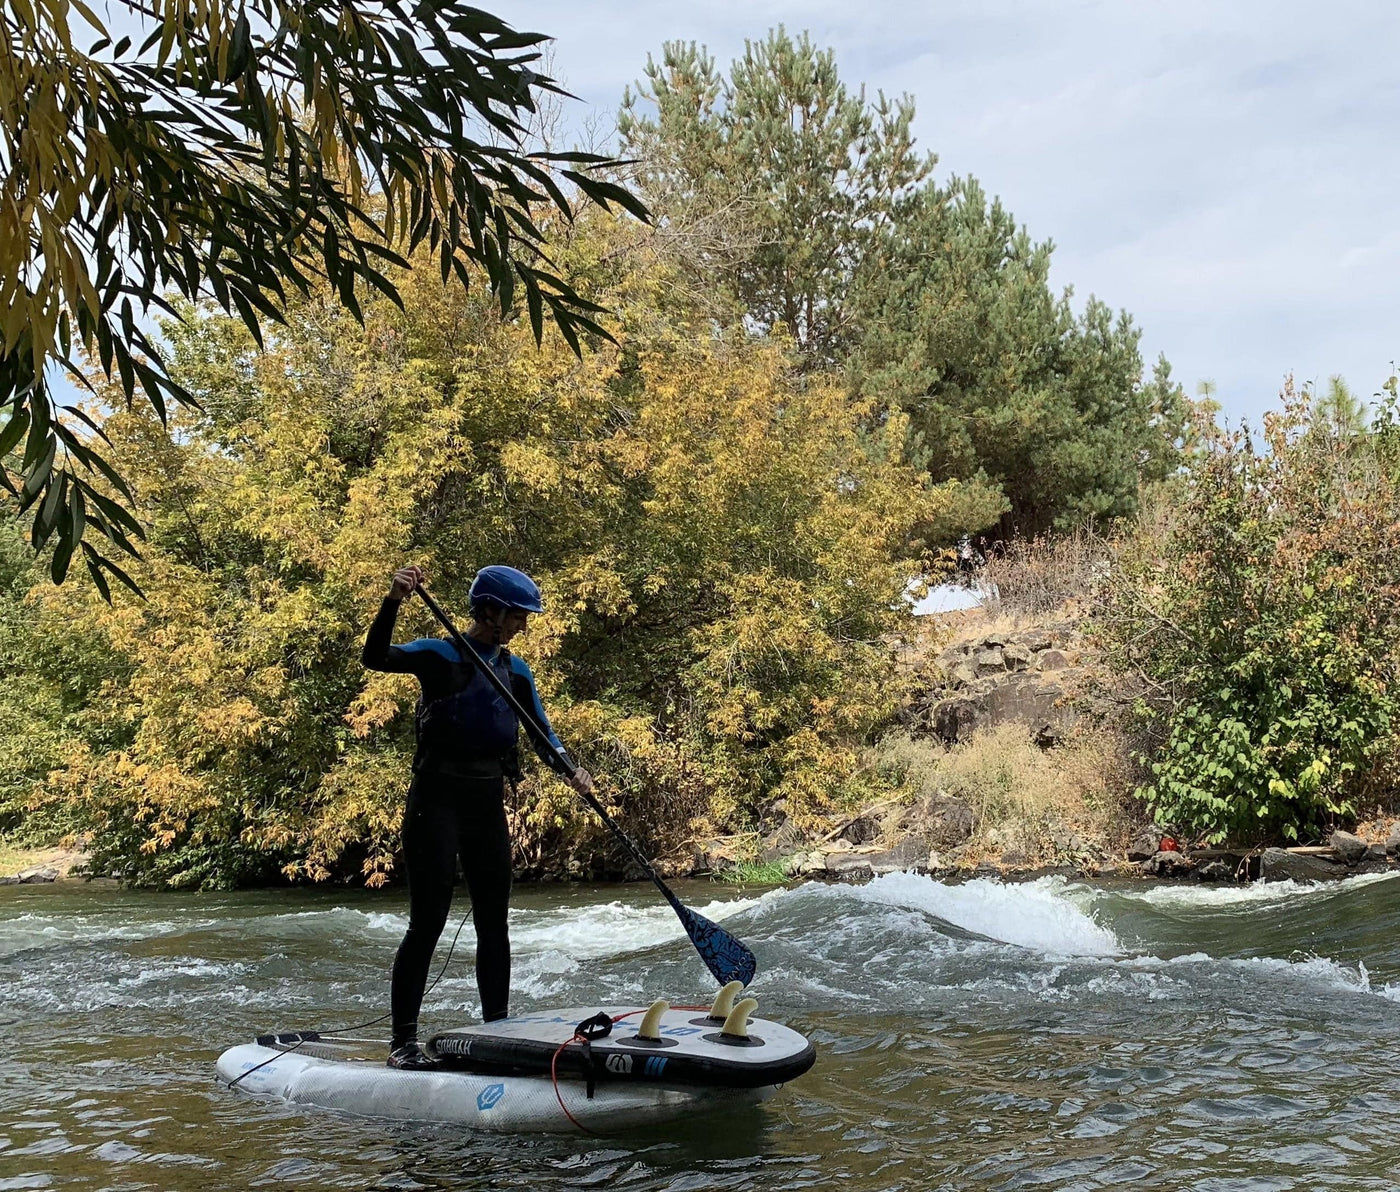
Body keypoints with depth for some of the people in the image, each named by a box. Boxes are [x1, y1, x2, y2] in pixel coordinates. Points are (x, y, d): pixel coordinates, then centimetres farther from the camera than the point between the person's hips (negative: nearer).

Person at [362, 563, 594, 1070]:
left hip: (488, 802, 6)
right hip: (437, 799, -6)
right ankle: (403, 1040, 0)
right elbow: (376, 658, -22)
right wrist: (394, 600, -37)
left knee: (493, 921, 9)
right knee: (429, 920, -7)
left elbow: (541, 732, 5)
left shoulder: (516, 672, 10)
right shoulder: (438, 655, -7)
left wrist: (569, 769, -15)